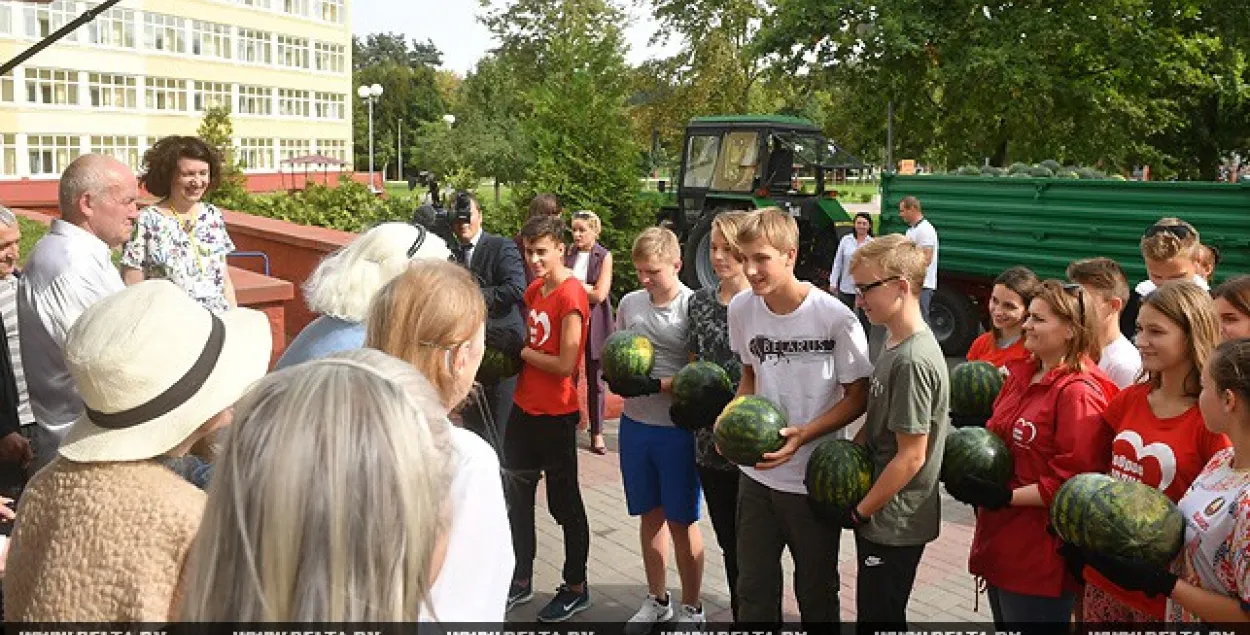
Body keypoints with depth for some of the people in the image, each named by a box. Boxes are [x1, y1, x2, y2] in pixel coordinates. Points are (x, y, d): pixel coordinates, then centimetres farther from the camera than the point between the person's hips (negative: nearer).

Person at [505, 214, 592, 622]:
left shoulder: (571, 295, -18)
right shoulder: (534, 291, 7)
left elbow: (564, 364, -22)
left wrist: (521, 351, -11)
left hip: (556, 415, -8)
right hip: (524, 408, 8)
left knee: (564, 502, 6)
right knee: (517, 496, 16)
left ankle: (576, 589, 23)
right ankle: (522, 581, 32)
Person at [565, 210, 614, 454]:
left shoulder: (604, 256, -3)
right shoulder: (568, 255, 6)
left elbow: (600, 294, -11)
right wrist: (585, 288, -11)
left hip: (595, 325, -2)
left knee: (595, 379, 6)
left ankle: (597, 433, 16)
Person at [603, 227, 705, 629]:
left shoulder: (695, 306, -12)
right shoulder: (629, 303, 3)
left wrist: (656, 385, -22)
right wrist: (616, 375, -7)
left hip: (678, 429, -5)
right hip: (635, 424, 5)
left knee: (681, 521, 7)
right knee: (649, 514, 17)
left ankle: (692, 609, 25)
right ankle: (657, 600, 34)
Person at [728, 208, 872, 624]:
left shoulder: (834, 317, -18)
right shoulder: (741, 309, -3)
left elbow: (858, 397, -10)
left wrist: (803, 434, -23)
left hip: (816, 481, -4)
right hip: (756, 474, 4)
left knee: (816, 592, 14)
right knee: (754, 589, 14)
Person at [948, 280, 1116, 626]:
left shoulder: (1079, 392, -17)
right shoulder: (1021, 374, 8)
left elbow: (1072, 481, -20)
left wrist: (1005, 497, -21)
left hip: (1039, 556, -8)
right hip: (999, 542, 8)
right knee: (1002, 618, 21)